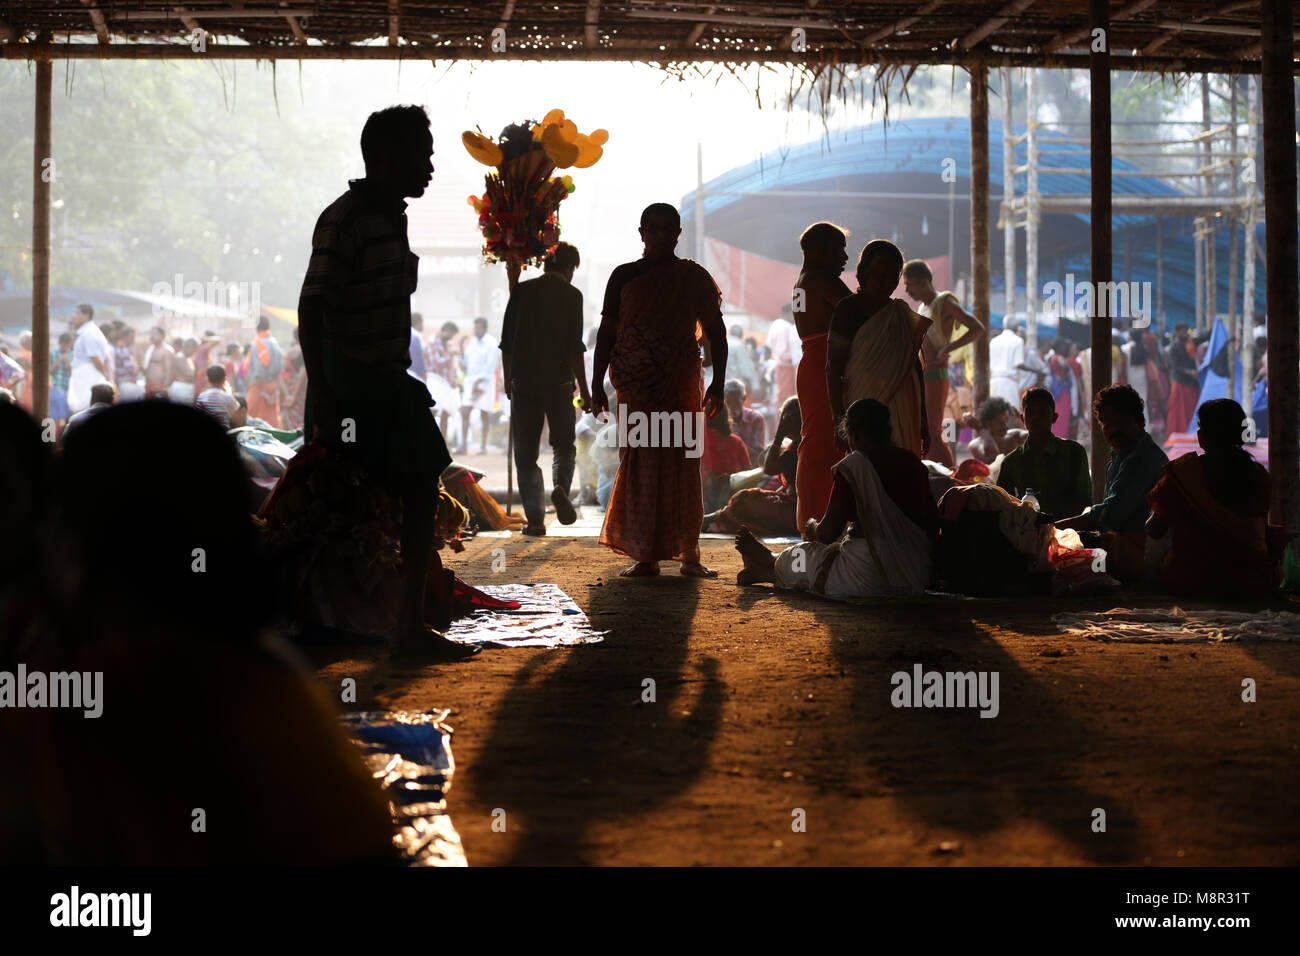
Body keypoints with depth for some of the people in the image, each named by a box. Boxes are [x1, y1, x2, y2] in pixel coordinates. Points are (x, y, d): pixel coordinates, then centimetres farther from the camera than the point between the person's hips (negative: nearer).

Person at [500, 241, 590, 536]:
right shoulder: (571, 295, -3)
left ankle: (535, 518, 2)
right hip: (559, 379, -2)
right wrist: (584, 391, -2)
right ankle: (561, 486, -15)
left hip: (523, 380, 2)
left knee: (526, 450, 7)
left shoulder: (522, 290, 5)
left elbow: (506, 342, 6)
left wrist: (508, 379, 18)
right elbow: (574, 347, -7)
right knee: (564, 443, 14)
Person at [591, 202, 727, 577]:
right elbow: (607, 334, 10)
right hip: (636, 385, 0)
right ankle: (645, 555, 1)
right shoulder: (625, 276, 9)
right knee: (640, 466, -2)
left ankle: (689, 553, 4)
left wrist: (718, 383, 1)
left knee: (683, 466, -2)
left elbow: (715, 331, 9)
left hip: (682, 384, 0)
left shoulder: (694, 277, 8)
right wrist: (597, 385, 4)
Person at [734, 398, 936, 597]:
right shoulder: (914, 463, 6)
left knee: (795, 558, 20)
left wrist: (812, 527, 12)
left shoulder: (852, 466, -12)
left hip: (869, 580, -7)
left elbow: (827, 534, -11)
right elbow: (933, 524, 10)